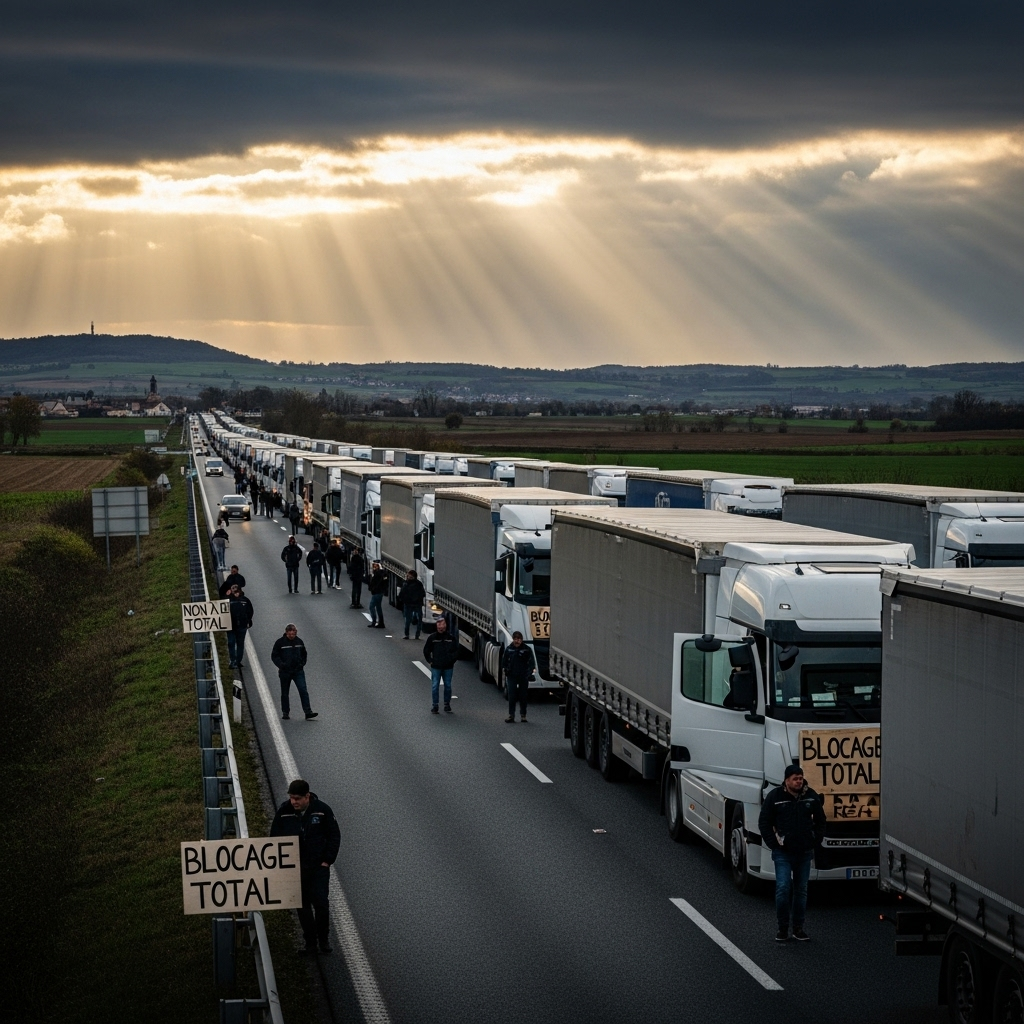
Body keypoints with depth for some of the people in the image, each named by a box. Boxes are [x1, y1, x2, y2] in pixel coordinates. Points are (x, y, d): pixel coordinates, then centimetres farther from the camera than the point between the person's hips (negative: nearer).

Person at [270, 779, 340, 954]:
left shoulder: (322, 810, -7)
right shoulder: (284, 812, -4)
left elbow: (334, 836, 2)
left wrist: (327, 860, -4)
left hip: (319, 867, -2)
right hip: (295, 868, 2)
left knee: (321, 903, -7)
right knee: (303, 906, 6)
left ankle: (324, 939, 12)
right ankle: (310, 941, 17)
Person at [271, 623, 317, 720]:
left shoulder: (299, 641, 5)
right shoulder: (280, 642, -5)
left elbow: (303, 654, 20)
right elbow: (274, 656, -3)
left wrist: (302, 663, 5)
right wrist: (281, 664, -17)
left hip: (298, 671, 2)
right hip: (285, 672, -2)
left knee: (303, 691, -9)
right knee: (285, 693, 8)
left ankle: (308, 712, -11)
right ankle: (285, 712, 20)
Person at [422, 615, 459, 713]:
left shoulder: (451, 638, 1)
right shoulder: (432, 637, -1)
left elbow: (456, 650, 11)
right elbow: (426, 650, 9)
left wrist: (453, 660, 5)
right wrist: (430, 661, 4)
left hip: (448, 667, 1)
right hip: (436, 667, -1)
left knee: (448, 686, 8)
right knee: (435, 686, -2)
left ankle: (447, 705, 18)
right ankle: (434, 705, 5)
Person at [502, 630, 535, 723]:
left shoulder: (527, 650, -1)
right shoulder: (508, 649, 6)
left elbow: (531, 663, 2)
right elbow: (504, 661, 14)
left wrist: (529, 672, -10)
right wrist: (504, 669, -3)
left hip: (523, 677, -1)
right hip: (511, 676, 1)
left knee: (523, 696, 6)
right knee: (511, 696, -3)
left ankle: (523, 715, 15)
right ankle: (511, 715, -1)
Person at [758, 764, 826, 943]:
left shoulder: (811, 796, 3)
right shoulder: (775, 797, -6)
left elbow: (820, 820, 16)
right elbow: (764, 822, 0)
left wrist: (815, 840, 5)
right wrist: (773, 844, -6)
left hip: (804, 852, 4)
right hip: (783, 852, -4)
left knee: (801, 889, 9)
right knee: (783, 888, -11)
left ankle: (798, 928, 18)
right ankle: (783, 928, 0)